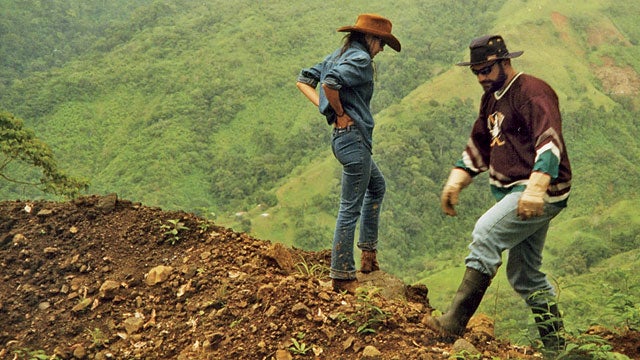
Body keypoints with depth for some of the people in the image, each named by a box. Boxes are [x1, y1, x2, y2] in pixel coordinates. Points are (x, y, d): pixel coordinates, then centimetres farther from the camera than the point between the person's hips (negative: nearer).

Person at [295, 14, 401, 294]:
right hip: (354, 137, -10)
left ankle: (368, 253, 32)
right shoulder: (360, 58, -13)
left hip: (343, 137, 10)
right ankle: (342, 277, 3)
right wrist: (341, 113, -14)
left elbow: (303, 80, 15)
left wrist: (325, 108, 6)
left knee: (377, 186, 29)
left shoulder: (337, 55, 14)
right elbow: (330, 83, -30)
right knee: (350, 208, -4)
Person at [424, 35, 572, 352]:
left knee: (485, 233, -24)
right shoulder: (491, 98, 16)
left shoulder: (532, 92, -13)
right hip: (516, 194, 10)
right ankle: (555, 347, 24)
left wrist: (536, 188, -38)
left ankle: (455, 322, -23)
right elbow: (478, 146, 23)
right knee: (525, 276, 13)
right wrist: (455, 183, 12)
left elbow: (550, 142, -26)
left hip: (542, 195, -10)